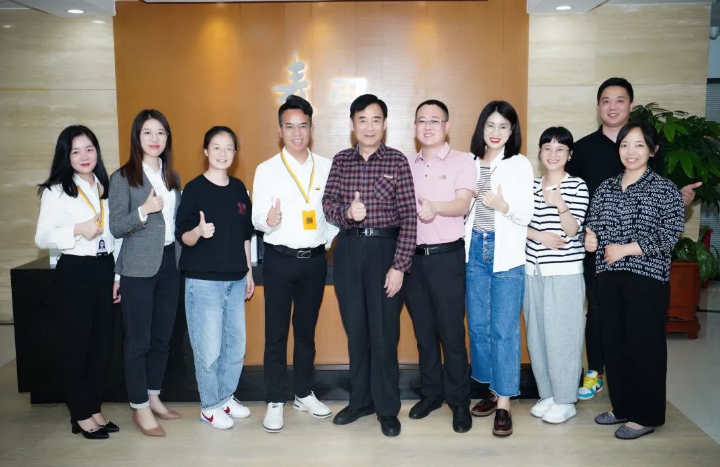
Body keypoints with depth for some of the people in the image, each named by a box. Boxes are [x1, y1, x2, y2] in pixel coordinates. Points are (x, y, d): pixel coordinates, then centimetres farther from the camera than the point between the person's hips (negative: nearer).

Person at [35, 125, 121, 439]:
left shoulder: (106, 188, 10)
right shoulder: (56, 192, -5)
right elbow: (42, 238, -9)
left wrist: (119, 275, 12)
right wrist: (77, 230, -23)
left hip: (104, 270, 5)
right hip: (74, 273, -5)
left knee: (103, 343, 9)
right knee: (76, 344, 4)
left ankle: (94, 408, 23)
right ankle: (80, 415, 16)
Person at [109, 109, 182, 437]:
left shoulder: (172, 177, 11)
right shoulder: (122, 178, -7)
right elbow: (115, 227, -12)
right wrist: (143, 210, -25)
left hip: (169, 263, 6)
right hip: (138, 268, -6)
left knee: (162, 336, 12)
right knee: (138, 339, 2)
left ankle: (154, 398, 26)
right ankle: (140, 408, 13)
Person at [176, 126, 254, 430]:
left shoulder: (239, 188, 9)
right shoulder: (194, 188, -7)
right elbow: (183, 237, -10)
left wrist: (249, 271, 15)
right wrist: (199, 231, -31)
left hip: (235, 280, 6)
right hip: (204, 281, -5)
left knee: (236, 345, 11)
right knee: (209, 348, -1)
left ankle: (226, 397, 29)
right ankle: (210, 407, 16)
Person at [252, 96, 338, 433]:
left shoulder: (326, 167, 4)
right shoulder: (266, 170, -4)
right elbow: (256, 218, -10)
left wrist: (328, 239, -1)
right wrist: (268, 220, -28)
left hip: (315, 259, 2)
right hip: (279, 259, -2)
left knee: (307, 330, 13)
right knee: (276, 332, 3)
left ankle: (304, 394, 27)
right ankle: (275, 402, 14)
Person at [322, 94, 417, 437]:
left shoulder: (397, 161, -3)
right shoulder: (341, 161, 7)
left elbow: (408, 217, -7)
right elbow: (327, 204, 0)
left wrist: (399, 266, -13)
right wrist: (347, 211, -24)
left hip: (385, 248, -3)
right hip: (348, 249, 3)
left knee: (384, 331, 3)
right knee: (355, 328, 12)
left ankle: (387, 407, 17)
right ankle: (361, 400, 28)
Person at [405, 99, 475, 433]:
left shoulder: (462, 161, -1)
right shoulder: (408, 166, 13)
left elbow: (462, 205, -14)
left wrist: (434, 207, -33)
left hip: (447, 256, -4)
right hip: (413, 256, 4)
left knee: (451, 331, -1)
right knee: (424, 330, 11)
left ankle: (459, 401, 12)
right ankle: (431, 393, 24)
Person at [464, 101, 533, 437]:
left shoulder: (520, 165, -4)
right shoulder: (471, 163, 9)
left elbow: (526, 216, -8)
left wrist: (503, 206, -24)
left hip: (507, 254, -5)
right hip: (475, 250, 5)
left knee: (504, 330, -3)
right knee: (478, 325, 10)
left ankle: (504, 403, 4)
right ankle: (493, 389, 26)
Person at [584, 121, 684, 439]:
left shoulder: (664, 189, -3)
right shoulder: (606, 188, 11)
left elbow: (669, 235, -11)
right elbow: (592, 224, 17)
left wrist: (624, 249, -15)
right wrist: (589, 238, -6)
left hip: (647, 278, -5)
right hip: (609, 277, 5)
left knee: (644, 345, 1)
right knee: (612, 342, 10)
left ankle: (646, 416, 13)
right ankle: (622, 407, 25)